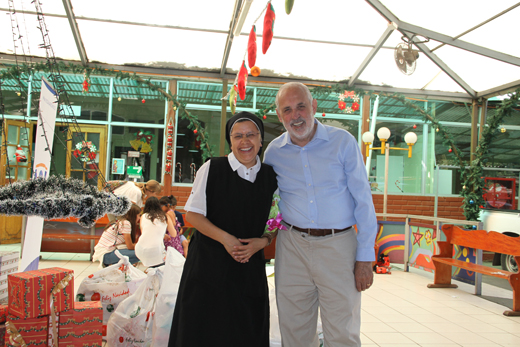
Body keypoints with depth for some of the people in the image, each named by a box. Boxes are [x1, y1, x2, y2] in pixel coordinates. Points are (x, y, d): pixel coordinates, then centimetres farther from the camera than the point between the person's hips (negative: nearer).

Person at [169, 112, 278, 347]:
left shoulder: (271, 178, 3)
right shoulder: (212, 169, -5)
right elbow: (192, 214, -5)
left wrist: (262, 242, -9)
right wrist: (225, 238, -16)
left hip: (250, 267, 3)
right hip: (208, 265, -2)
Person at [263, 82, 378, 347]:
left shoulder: (343, 142, -3)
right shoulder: (273, 152, 4)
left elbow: (363, 200, -2)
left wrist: (365, 257, -5)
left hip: (339, 246, -2)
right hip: (292, 246, 3)